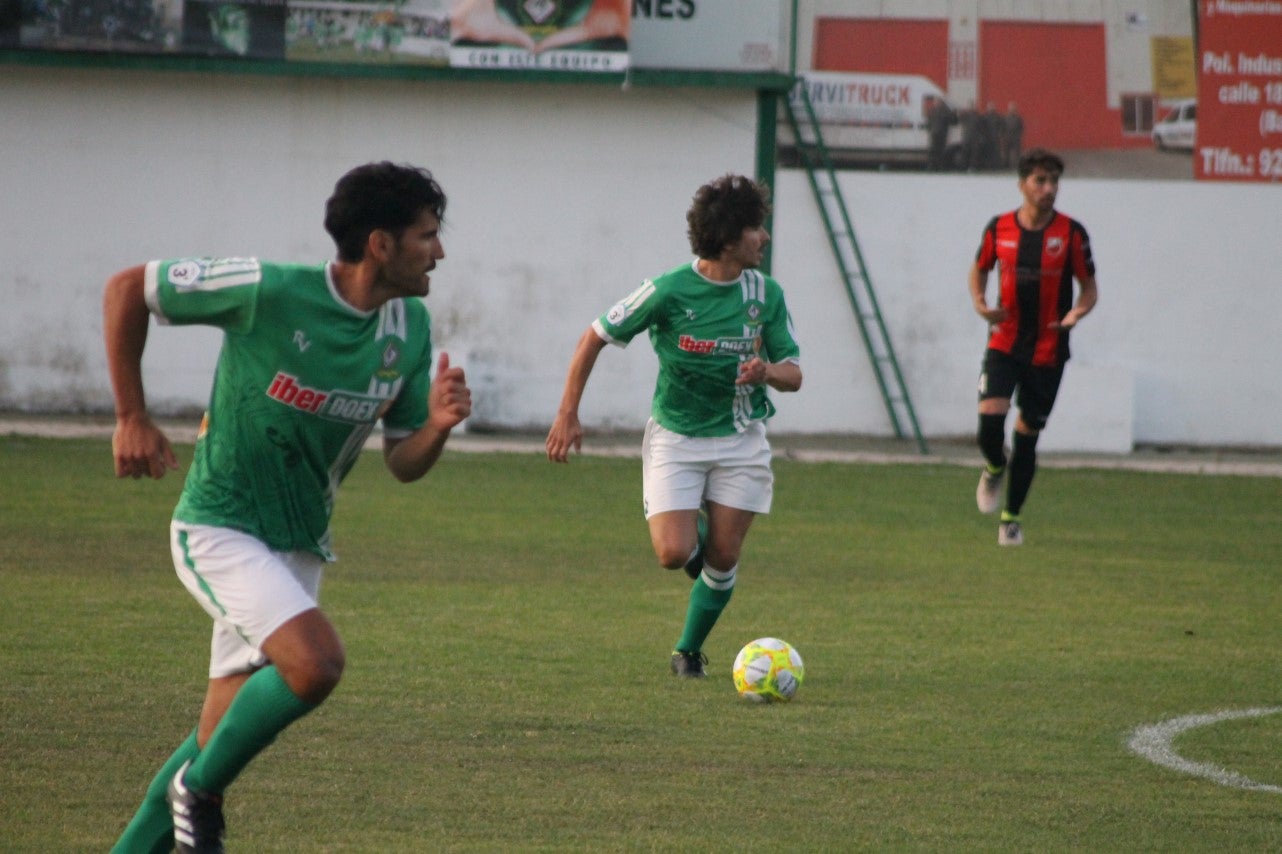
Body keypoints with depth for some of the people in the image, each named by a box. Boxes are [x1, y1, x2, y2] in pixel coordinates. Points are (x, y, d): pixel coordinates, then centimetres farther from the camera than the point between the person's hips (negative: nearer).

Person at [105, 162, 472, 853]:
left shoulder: (409, 329, 0)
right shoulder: (271, 292, -20)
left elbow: (403, 464, 7)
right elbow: (126, 289, -10)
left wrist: (438, 425, -16)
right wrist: (132, 419, -8)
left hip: (298, 546, 7)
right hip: (219, 528, -7)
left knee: (226, 733, 8)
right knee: (315, 661, -28)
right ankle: (198, 791, -7)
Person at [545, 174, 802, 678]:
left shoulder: (766, 294, -5)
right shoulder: (670, 291, -15)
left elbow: (793, 375, 1)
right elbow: (596, 338, -5)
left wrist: (768, 372, -24)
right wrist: (568, 414, -7)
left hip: (740, 438, 3)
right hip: (675, 436, -2)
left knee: (723, 557, -1)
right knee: (674, 554, -15)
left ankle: (689, 650, 20)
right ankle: (692, 528, 22)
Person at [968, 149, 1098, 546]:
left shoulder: (1071, 233, -6)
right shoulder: (999, 228, -1)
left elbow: (1089, 286, 1)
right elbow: (979, 269, 15)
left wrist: (1079, 311, -21)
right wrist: (980, 302, -5)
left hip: (1047, 350, -1)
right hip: (1004, 342, 1)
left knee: (1027, 434, 5)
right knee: (990, 418, -17)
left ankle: (1011, 517, 20)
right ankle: (994, 469, 19)